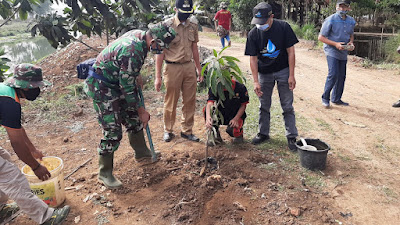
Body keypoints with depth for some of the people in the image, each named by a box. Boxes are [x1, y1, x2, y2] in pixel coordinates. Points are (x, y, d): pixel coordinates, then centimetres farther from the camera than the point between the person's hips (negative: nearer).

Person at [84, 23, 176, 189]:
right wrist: (142, 111, -15)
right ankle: (105, 173, 10)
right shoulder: (132, 52, -33)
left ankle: (142, 154, 34)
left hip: (118, 81, 9)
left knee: (134, 120, 15)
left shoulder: (139, 34, -5)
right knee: (112, 132, -8)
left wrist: (137, 75, 19)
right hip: (102, 87, -9)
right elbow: (127, 88, -25)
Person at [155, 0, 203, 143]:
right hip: (172, 68, -4)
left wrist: (199, 69, 15)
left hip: (189, 67, 5)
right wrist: (158, 76, -11)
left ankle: (187, 131, 24)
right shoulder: (167, 25, -8)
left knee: (190, 101, 9)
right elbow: (160, 51, -8)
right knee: (170, 102, 6)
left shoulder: (193, 24, 7)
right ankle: (168, 130, 25)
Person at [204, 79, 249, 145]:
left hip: (236, 115, -3)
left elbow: (243, 105, -7)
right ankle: (215, 135, -4)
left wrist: (236, 119, -20)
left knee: (232, 131, -33)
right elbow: (210, 103, -29)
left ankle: (239, 133, 11)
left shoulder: (240, 87, -17)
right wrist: (208, 117, -49)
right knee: (206, 110, -24)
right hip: (220, 114, 3)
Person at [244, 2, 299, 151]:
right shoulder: (253, 34, -10)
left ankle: (291, 137, 13)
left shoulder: (283, 27, -14)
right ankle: (263, 133, 28)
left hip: (283, 71, -2)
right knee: (264, 106, 12)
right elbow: (253, 59, -8)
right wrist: (256, 81, -14)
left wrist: (291, 75, -12)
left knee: (287, 106, 2)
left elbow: (290, 52, -9)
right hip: (264, 73, 2)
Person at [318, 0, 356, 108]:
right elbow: (321, 37, -11)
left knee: (342, 76, 9)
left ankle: (336, 99, 23)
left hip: (343, 53, 6)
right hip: (332, 51, -6)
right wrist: (335, 44, -20)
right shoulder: (330, 20, -12)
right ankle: (325, 98, -1)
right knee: (333, 74, -17)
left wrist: (351, 43, -1)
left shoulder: (351, 21, 6)